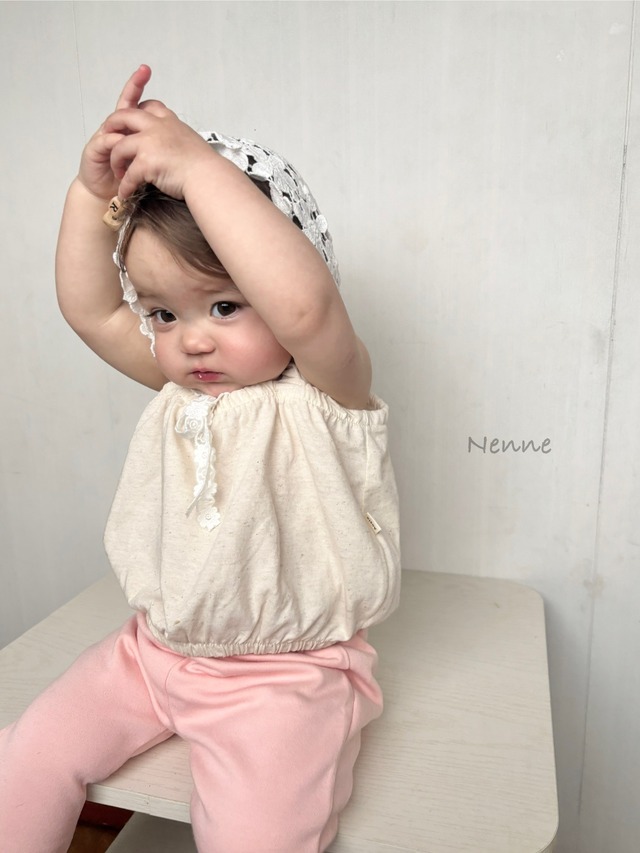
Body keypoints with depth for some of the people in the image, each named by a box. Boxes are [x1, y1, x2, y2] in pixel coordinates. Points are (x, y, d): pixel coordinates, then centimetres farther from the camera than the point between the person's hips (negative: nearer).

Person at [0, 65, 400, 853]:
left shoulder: (322, 390, -18)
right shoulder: (178, 387, 3)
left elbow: (304, 305, -39)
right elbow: (87, 308, 2)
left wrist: (199, 167, -33)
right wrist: (96, 190, -9)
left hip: (282, 674, -5)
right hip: (153, 648, 6)